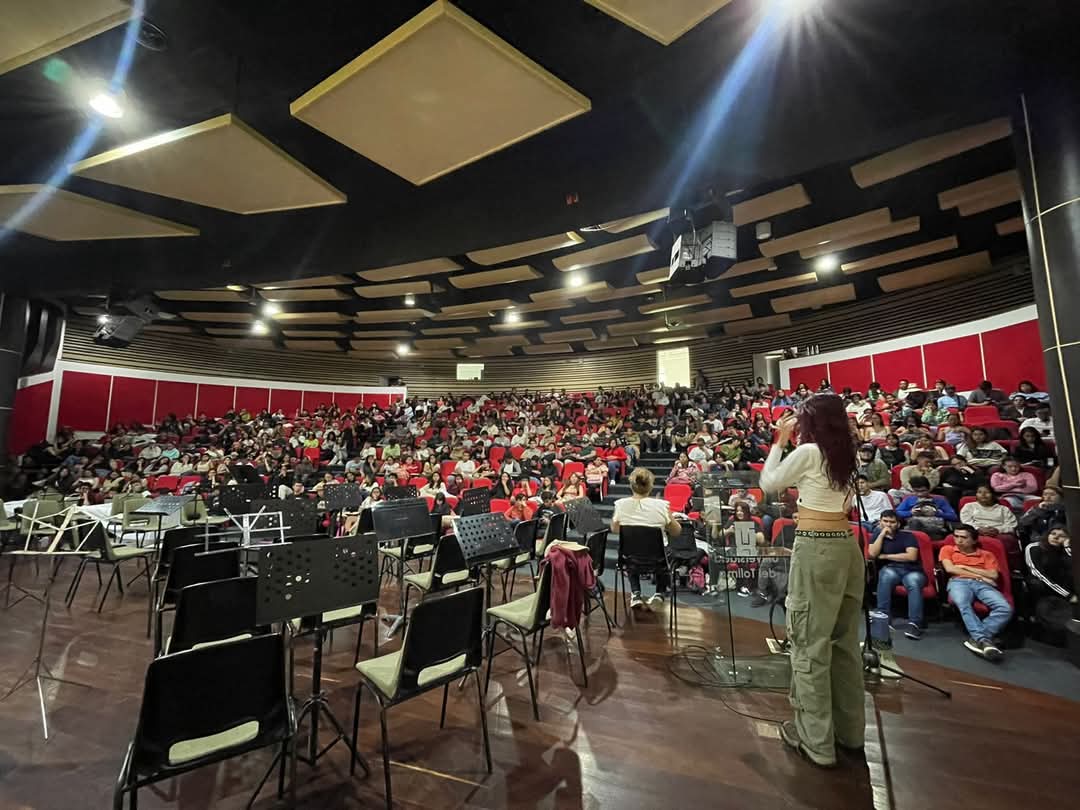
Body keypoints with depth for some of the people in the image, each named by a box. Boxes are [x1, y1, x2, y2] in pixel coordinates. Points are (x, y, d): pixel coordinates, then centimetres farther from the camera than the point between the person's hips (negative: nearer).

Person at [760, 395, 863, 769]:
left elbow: (768, 483, -3)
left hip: (815, 549, -8)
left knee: (811, 643, 3)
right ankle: (849, 727, 33)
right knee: (845, 640, 18)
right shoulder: (845, 454, 9)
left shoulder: (808, 452, -13)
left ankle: (816, 739, 14)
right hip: (847, 546, 8)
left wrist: (780, 440, 3)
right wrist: (792, 443, 16)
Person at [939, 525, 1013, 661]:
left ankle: (978, 638, -36)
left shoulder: (986, 554, 24)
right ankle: (984, 640, -46)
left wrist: (965, 567, 5)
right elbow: (949, 569, 5)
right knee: (963, 604, -38)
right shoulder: (947, 549, 21)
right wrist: (979, 575, 2)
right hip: (959, 582, -2)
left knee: (1005, 608, -30)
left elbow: (993, 575, 9)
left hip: (983, 584, 2)